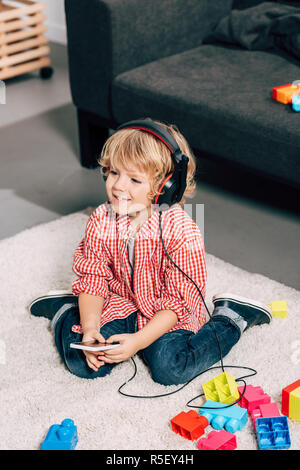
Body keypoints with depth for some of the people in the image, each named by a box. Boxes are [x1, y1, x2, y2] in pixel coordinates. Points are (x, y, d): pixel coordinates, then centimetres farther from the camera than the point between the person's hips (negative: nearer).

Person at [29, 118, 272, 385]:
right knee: (83, 363, -14)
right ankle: (65, 311, 19)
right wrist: (89, 328, -21)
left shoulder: (182, 232, -26)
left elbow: (176, 301, -21)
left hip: (170, 314, -2)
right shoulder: (100, 221, -13)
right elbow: (92, 279, -7)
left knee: (169, 368, -25)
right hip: (121, 303, 3)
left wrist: (138, 340, -29)